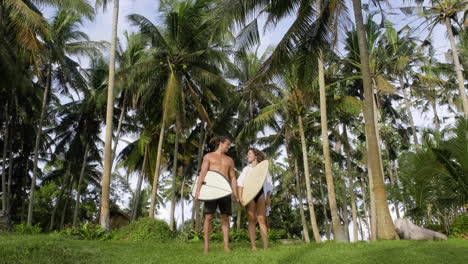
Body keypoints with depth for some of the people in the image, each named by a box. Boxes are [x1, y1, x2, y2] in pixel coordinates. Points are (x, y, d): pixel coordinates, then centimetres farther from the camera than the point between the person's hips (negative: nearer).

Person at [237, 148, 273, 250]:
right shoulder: (246, 169, 22)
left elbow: (269, 184, 14)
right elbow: (240, 183, 9)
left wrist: (268, 197, 0)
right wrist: (240, 197, -6)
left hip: (261, 193, -1)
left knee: (261, 219, -10)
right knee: (251, 220, -7)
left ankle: (266, 246, -14)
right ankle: (253, 247, -11)